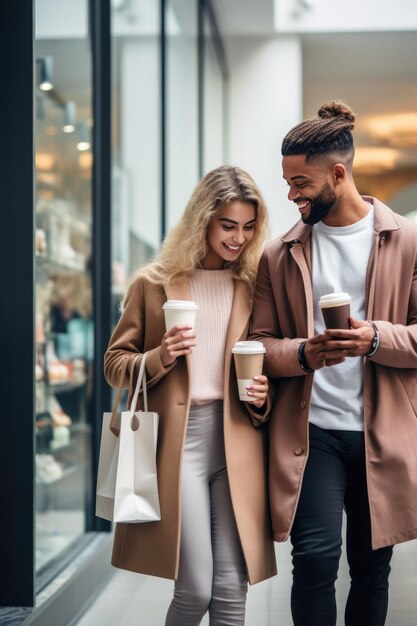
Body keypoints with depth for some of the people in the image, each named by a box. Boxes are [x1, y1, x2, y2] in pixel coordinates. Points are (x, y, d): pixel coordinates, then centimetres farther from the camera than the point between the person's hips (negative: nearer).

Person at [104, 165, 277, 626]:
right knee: (195, 589, -5)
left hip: (236, 440, 3)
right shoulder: (154, 282, 4)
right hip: (177, 439, -2)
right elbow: (114, 362, 7)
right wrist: (159, 358, -12)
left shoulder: (255, 285, 10)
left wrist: (262, 398, -3)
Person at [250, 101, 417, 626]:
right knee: (316, 556, -13)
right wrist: (305, 353, -15)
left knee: (372, 567, 10)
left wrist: (375, 338, -19)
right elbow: (260, 344, 6)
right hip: (310, 430, 0)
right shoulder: (280, 254, 5)